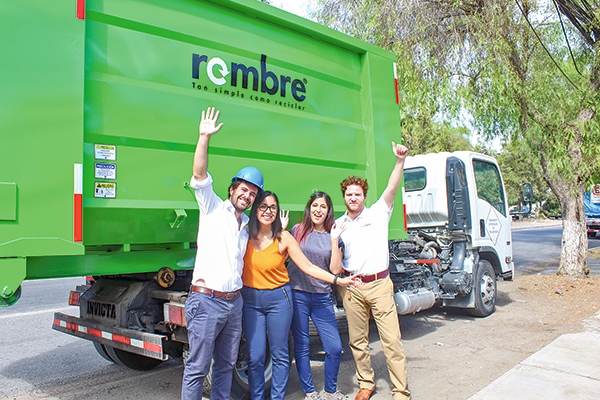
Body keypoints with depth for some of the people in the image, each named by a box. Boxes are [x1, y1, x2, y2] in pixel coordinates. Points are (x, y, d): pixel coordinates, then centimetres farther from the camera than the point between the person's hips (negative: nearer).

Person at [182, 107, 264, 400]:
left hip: (234, 302, 7)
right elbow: (199, 175, -13)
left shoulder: (247, 224, 17)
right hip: (207, 300, -6)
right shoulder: (213, 208, 0)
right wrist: (204, 138, -22)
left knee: (226, 364, 16)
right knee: (197, 367, -1)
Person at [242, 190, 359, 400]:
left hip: (278, 298, -1)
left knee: (279, 355, 8)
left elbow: (308, 267, -9)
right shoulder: (244, 233, -3)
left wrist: (338, 280, -14)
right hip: (250, 299, 1)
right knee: (255, 357, 4)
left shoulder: (283, 238, -9)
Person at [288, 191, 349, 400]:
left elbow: (335, 270, -2)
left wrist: (334, 241, -7)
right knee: (302, 347, 6)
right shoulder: (297, 230, 3)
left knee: (335, 348, 0)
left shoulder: (334, 236, 6)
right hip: (297, 294, -1)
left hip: (322, 298, 1)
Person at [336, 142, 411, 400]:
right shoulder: (338, 224, 12)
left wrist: (400, 160, -23)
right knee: (357, 340, 10)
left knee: (391, 340, -4)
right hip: (351, 286, 3)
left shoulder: (378, 213, 3)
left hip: (379, 284, -3)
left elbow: (392, 188, -12)